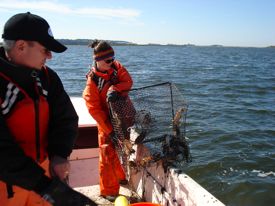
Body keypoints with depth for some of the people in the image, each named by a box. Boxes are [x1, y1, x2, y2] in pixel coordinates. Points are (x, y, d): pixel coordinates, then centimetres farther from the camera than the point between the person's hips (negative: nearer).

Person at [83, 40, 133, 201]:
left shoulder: (117, 67, -3)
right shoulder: (92, 80, -16)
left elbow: (128, 81, -12)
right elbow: (94, 109, -18)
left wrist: (114, 89, -33)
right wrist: (109, 130, -22)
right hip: (107, 122, -5)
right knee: (108, 155, 2)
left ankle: (121, 176, 45)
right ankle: (109, 191, 17)